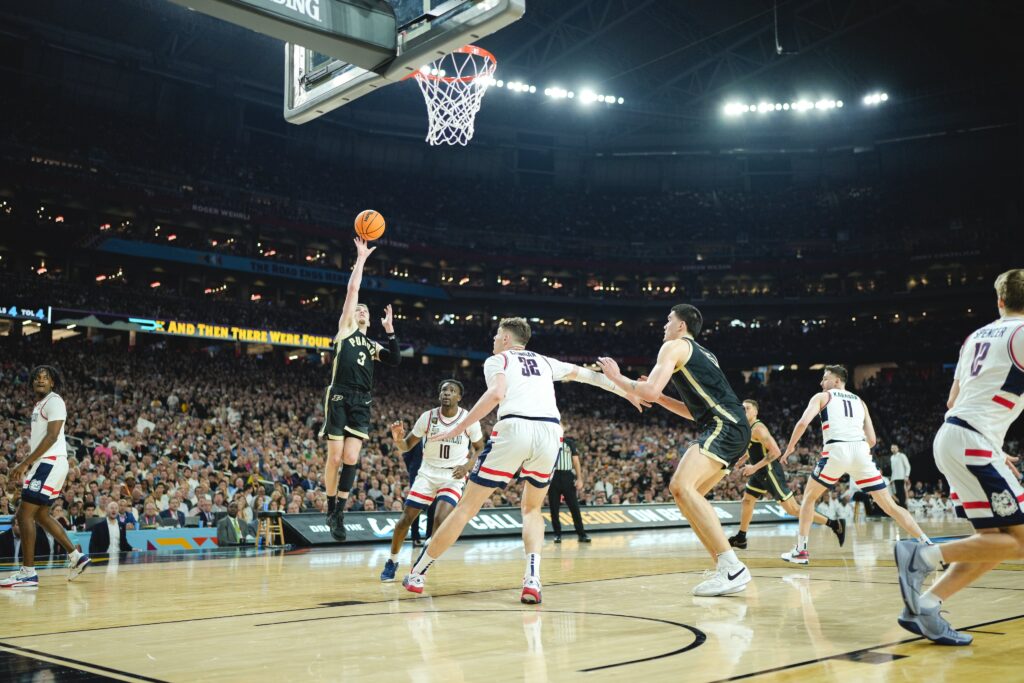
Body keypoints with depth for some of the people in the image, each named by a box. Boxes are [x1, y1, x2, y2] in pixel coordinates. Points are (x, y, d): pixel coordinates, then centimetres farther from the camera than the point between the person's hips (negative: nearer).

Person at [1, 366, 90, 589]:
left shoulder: (54, 401, -10)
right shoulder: (39, 405, 20)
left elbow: (52, 436, -20)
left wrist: (25, 463, -22)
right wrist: (24, 467, 17)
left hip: (50, 463, -10)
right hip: (44, 463, 10)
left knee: (25, 513, -11)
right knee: (40, 514, 15)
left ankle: (28, 572, -9)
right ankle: (76, 556, 19)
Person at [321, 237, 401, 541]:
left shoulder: (372, 345, 24)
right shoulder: (345, 328, 12)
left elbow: (395, 359, 9)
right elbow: (352, 289, 4)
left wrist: (390, 330, 7)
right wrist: (361, 258, 4)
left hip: (362, 402, 4)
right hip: (339, 397, -4)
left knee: (351, 459, -6)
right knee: (335, 458, -2)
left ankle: (339, 514, -2)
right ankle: (331, 510, 14)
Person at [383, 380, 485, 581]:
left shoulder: (469, 419, -10)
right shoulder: (428, 417, -7)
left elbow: (479, 448, 4)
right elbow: (407, 446, 0)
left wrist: (468, 466, -16)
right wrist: (398, 439, -24)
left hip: (453, 477, -2)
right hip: (427, 474, 2)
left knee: (440, 520, -22)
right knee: (406, 519, -3)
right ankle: (392, 561, 21)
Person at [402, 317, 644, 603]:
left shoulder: (496, 360, 15)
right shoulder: (544, 362, 30)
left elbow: (496, 393, -5)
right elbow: (584, 373, 39)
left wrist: (457, 429, -4)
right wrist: (623, 391, 51)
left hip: (514, 429, -4)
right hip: (550, 431, 4)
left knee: (466, 507, 7)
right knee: (532, 509, 24)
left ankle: (417, 573, 15)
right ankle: (533, 577, 2)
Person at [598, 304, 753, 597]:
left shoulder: (674, 346, 3)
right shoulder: (702, 354, 31)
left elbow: (650, 391, -10)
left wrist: (617, 378, 6)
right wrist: (659, 397, 31)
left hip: (725, 426, -10)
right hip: (734, 429, 10)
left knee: (681, 486, -22)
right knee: (688, 493, 13)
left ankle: (732, 568, -26)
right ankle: (723, 567, 9)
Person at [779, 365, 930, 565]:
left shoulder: (822, 397, 16)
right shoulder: (860, 401, 27)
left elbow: (803, 422, -1)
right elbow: (872, 439, 20)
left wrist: (791, 446, 12)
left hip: (836, 451, -3)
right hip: (861, 451, 3)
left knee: (809, 497, 18)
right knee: (890, 505, 9)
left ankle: (800, 550, 12)